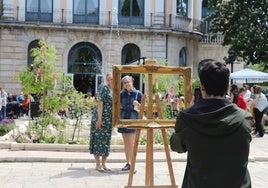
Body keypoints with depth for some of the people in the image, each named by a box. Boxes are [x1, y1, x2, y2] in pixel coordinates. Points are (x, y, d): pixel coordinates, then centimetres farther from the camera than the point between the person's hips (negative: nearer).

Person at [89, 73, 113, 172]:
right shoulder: (104, 88, -10)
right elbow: (100, 104, -14)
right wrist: (99, 119, -19)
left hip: (109, 119, 7)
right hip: (100, 117, -7)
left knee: (106, 140, 9)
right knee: (98, 138, -2)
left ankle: (103, 164, 17)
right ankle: (98, 164, 5)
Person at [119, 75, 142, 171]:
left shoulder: (138, 93, -1)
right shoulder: (122, 94, 7)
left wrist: (137, 104, -17)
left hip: (133, 118, -4)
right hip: (123, 118, 4)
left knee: (131, 142, -6)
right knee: (126, 142, 7)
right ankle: (128, 163, 14)